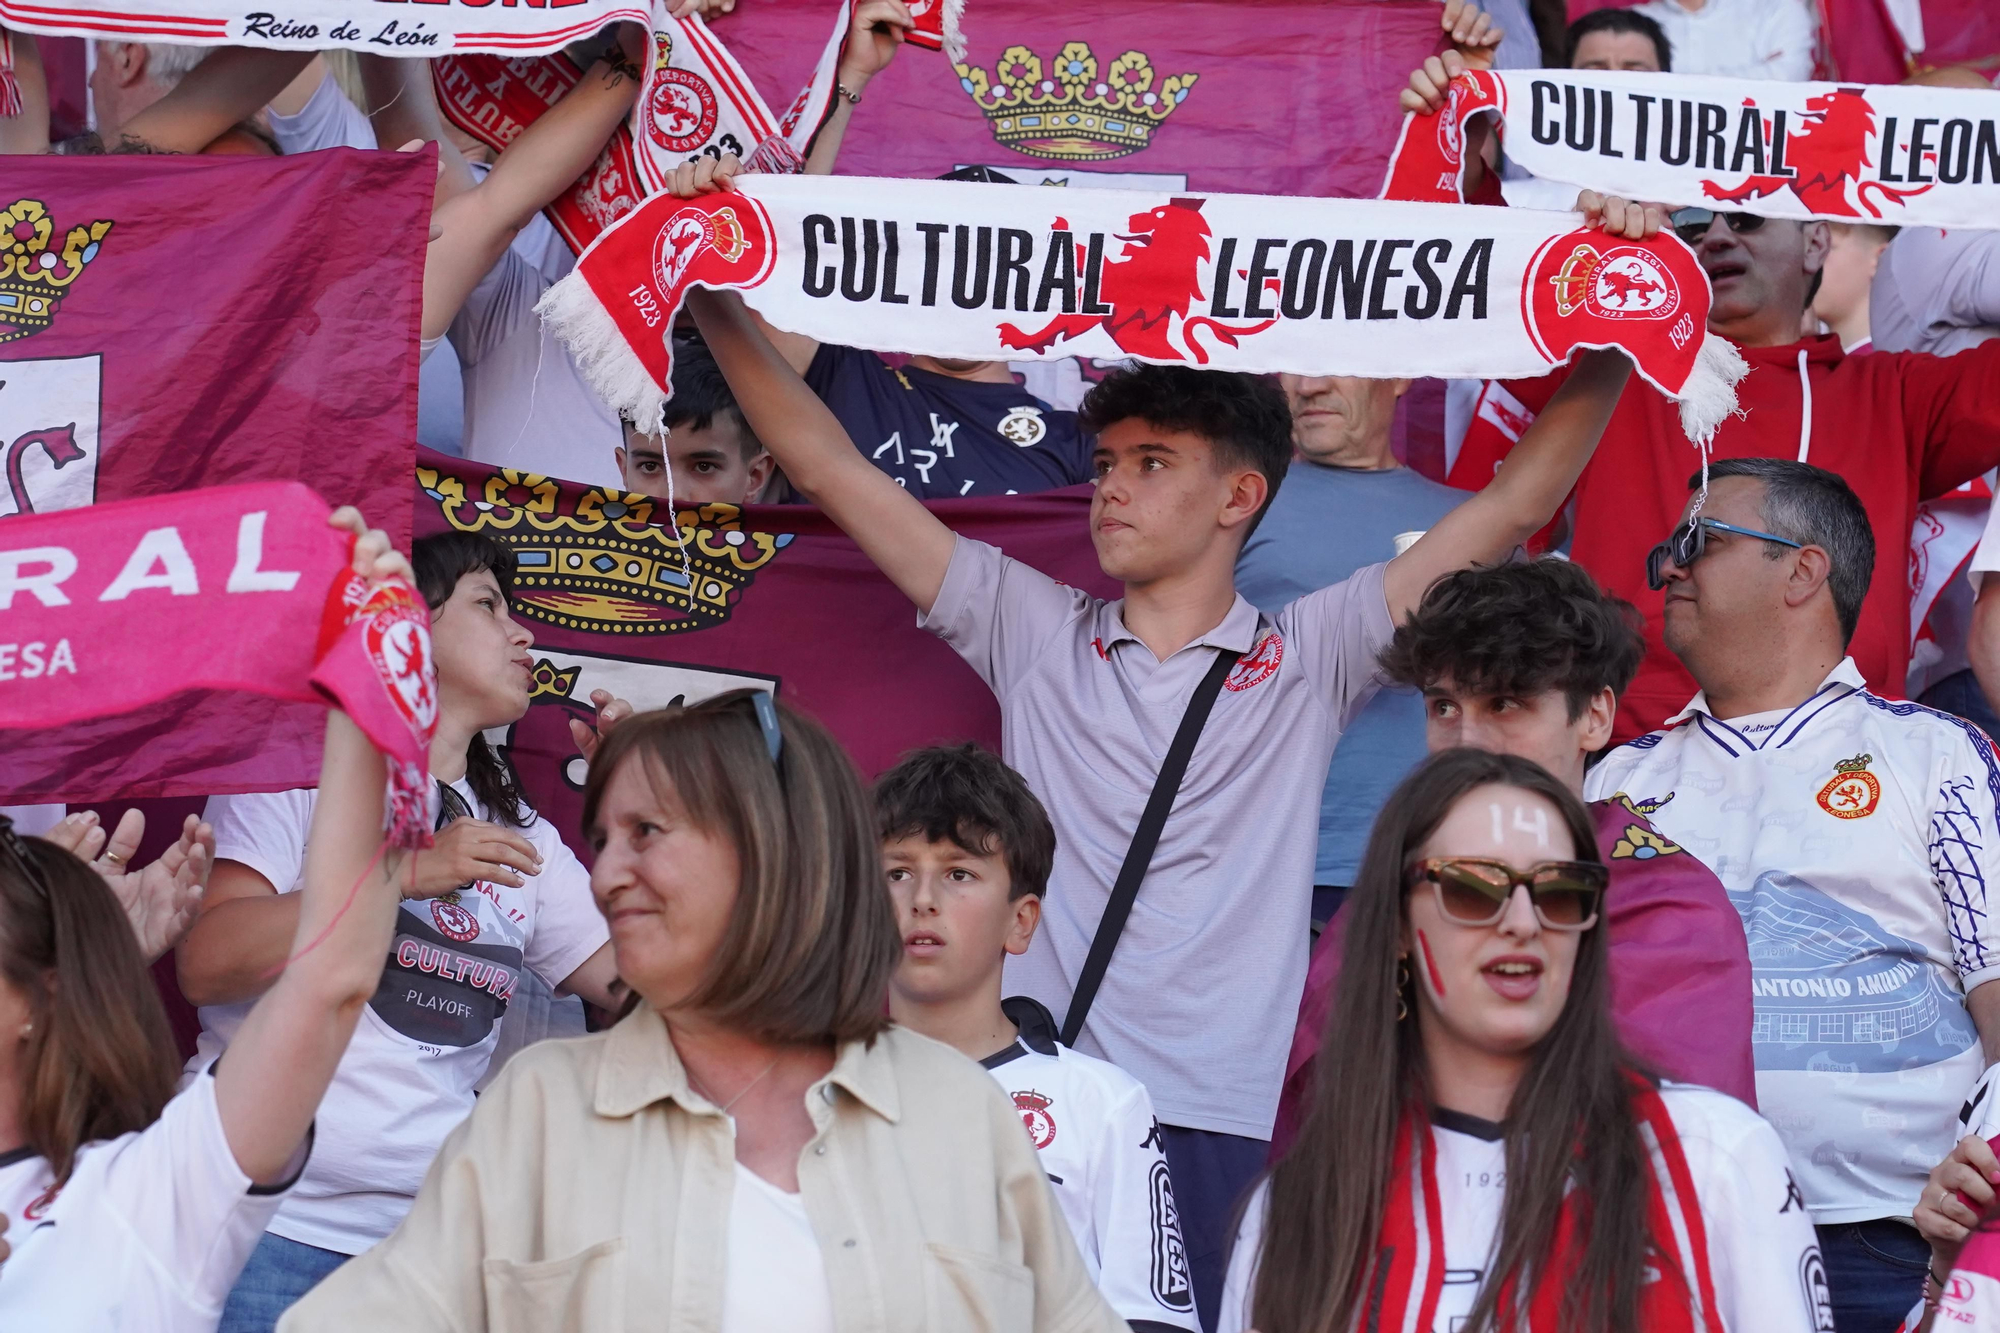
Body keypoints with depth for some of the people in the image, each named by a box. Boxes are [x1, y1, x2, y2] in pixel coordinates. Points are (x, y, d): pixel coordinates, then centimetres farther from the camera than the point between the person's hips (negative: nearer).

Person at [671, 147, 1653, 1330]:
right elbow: (829, 466, 14)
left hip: (1218, 1139, -1)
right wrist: (718, 299, 7)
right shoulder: (1035, 632, 15)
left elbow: (1519, 499, 5)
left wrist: (1611, 334, -5)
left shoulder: (1307, 659, 10)